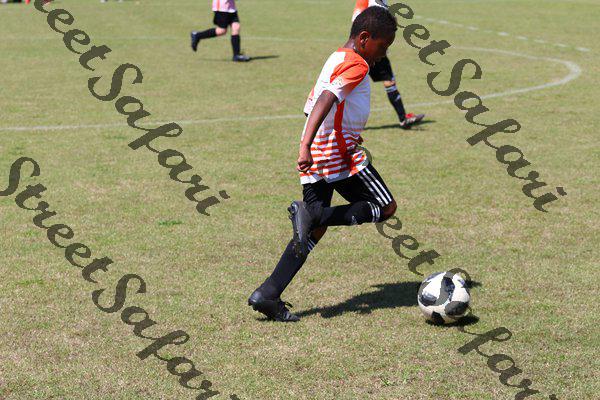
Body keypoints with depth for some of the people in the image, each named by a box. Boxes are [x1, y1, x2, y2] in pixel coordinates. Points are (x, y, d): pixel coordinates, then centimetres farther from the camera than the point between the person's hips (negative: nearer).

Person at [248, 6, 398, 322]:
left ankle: (268, 295, 1)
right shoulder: (357, 65, -10)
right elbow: (325, 101, -25)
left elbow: (313, 104, 25)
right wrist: (306, 146, -35)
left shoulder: (334, 60, 19)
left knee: (314, 230, 10)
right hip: (341, 154, -9)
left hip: (316, 157, 9)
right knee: (386, 209, 6)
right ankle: (313, 213, -12)